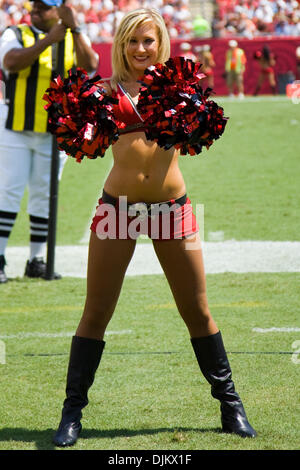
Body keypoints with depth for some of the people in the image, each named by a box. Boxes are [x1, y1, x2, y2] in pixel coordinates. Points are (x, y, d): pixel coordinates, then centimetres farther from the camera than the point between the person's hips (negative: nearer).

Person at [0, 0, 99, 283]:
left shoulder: (74, 40, 7)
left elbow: (90, 66, -13)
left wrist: (74, 29, -24)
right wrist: (48, 40, -25)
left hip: (55, 132, 2)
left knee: (44, 195, 7)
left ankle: (37, 260, 16)